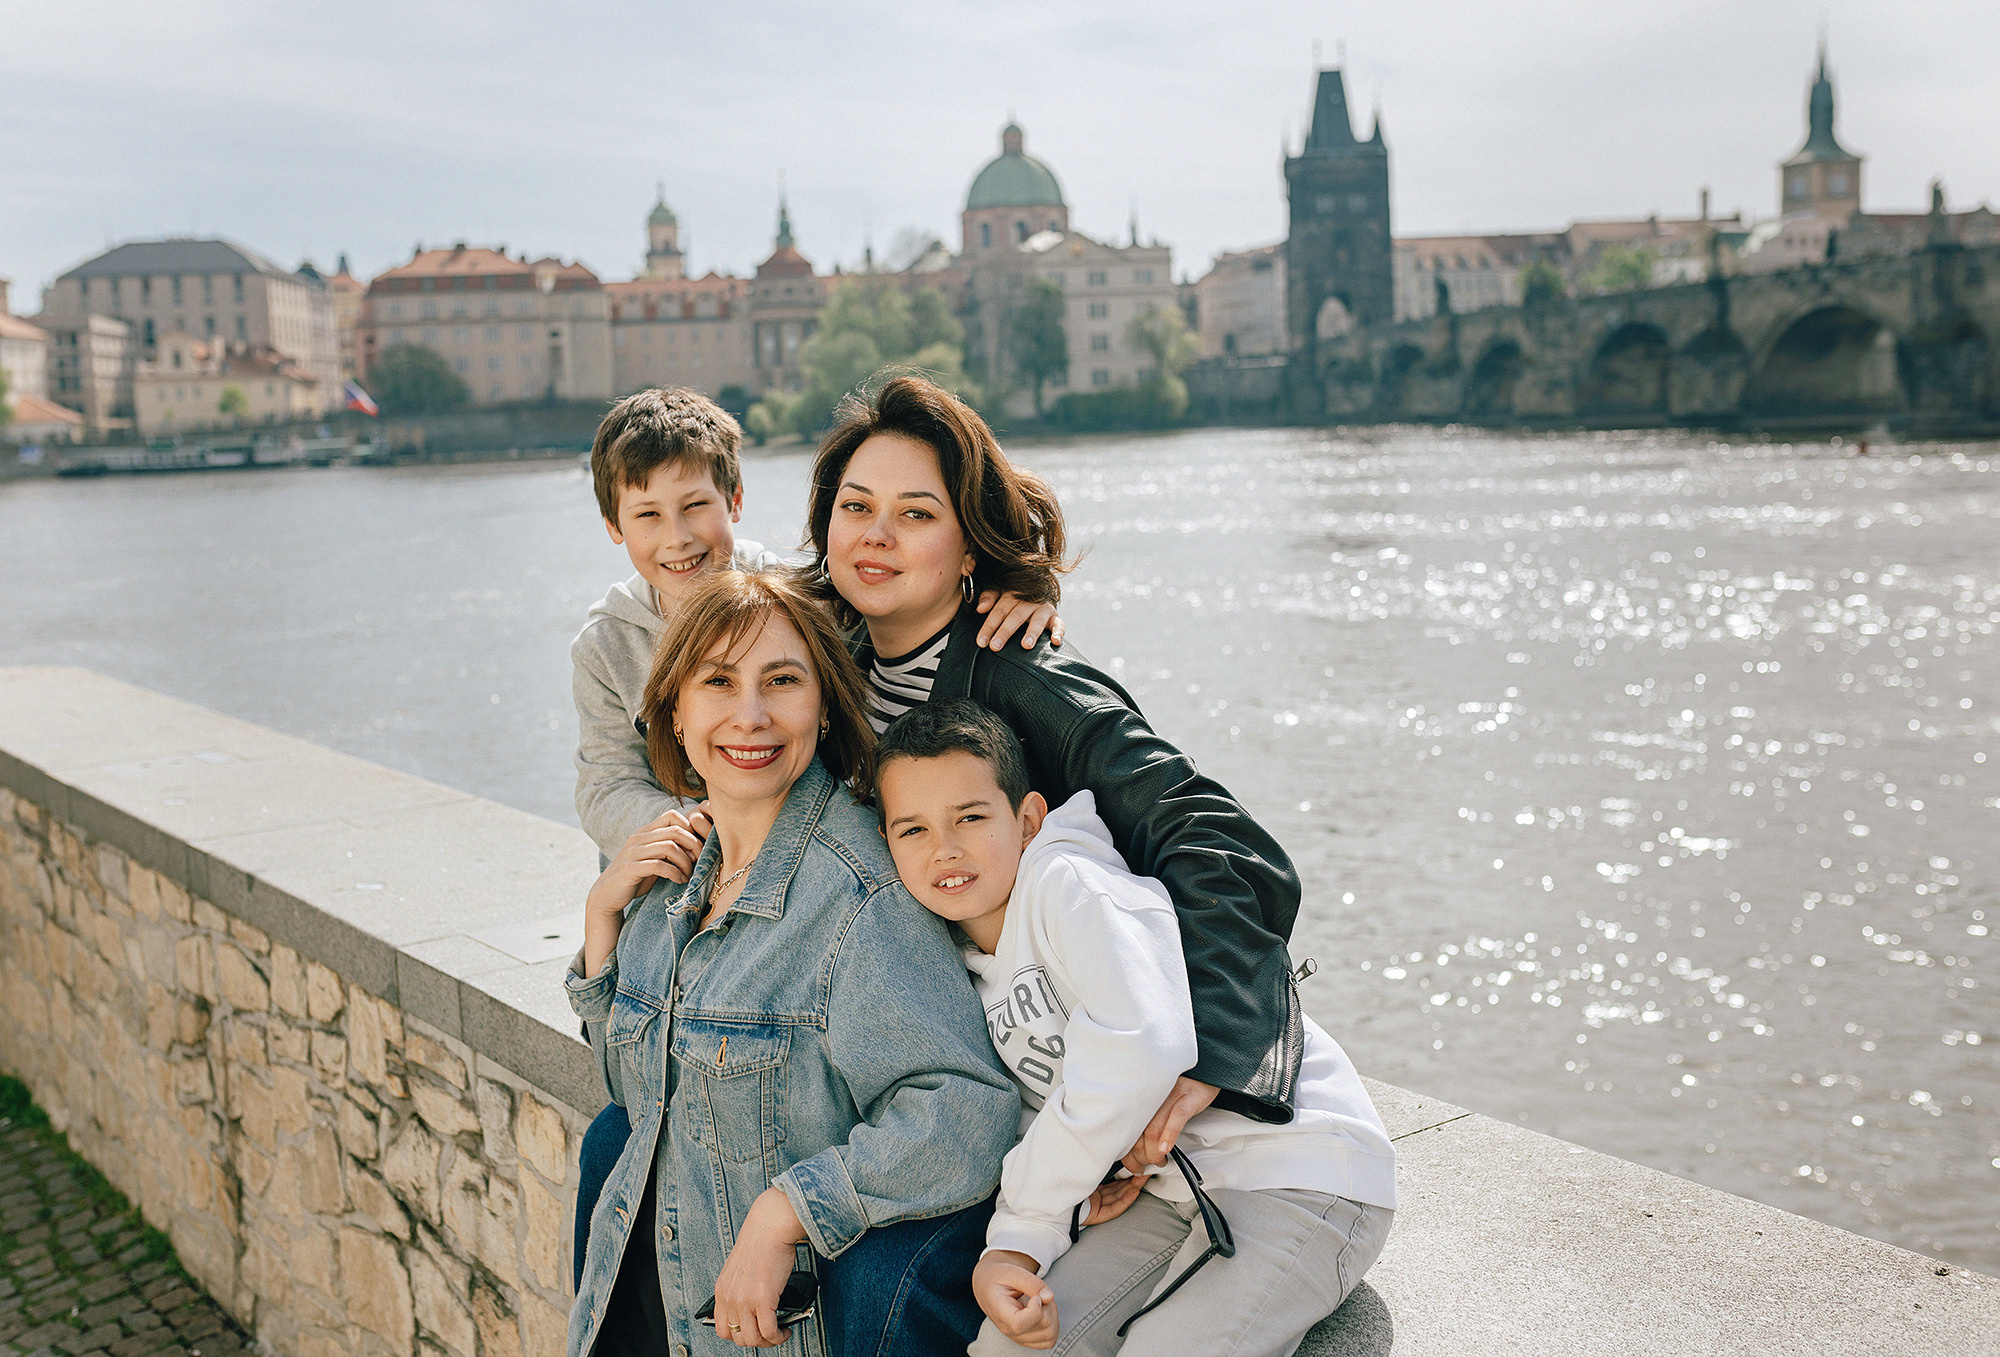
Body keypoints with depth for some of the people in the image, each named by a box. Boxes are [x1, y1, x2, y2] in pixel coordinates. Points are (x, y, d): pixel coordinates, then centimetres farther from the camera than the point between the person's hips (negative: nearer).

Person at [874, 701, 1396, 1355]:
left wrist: (1029, 1202, -16)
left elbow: (1141, 1052, -30)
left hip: (1301, 1170, -8)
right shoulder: (972, 969, 11)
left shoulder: (1065, 880, -17)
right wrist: (1011, 1247, -12)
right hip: (1174, 1184, 8)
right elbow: (1040, 1116, 9)